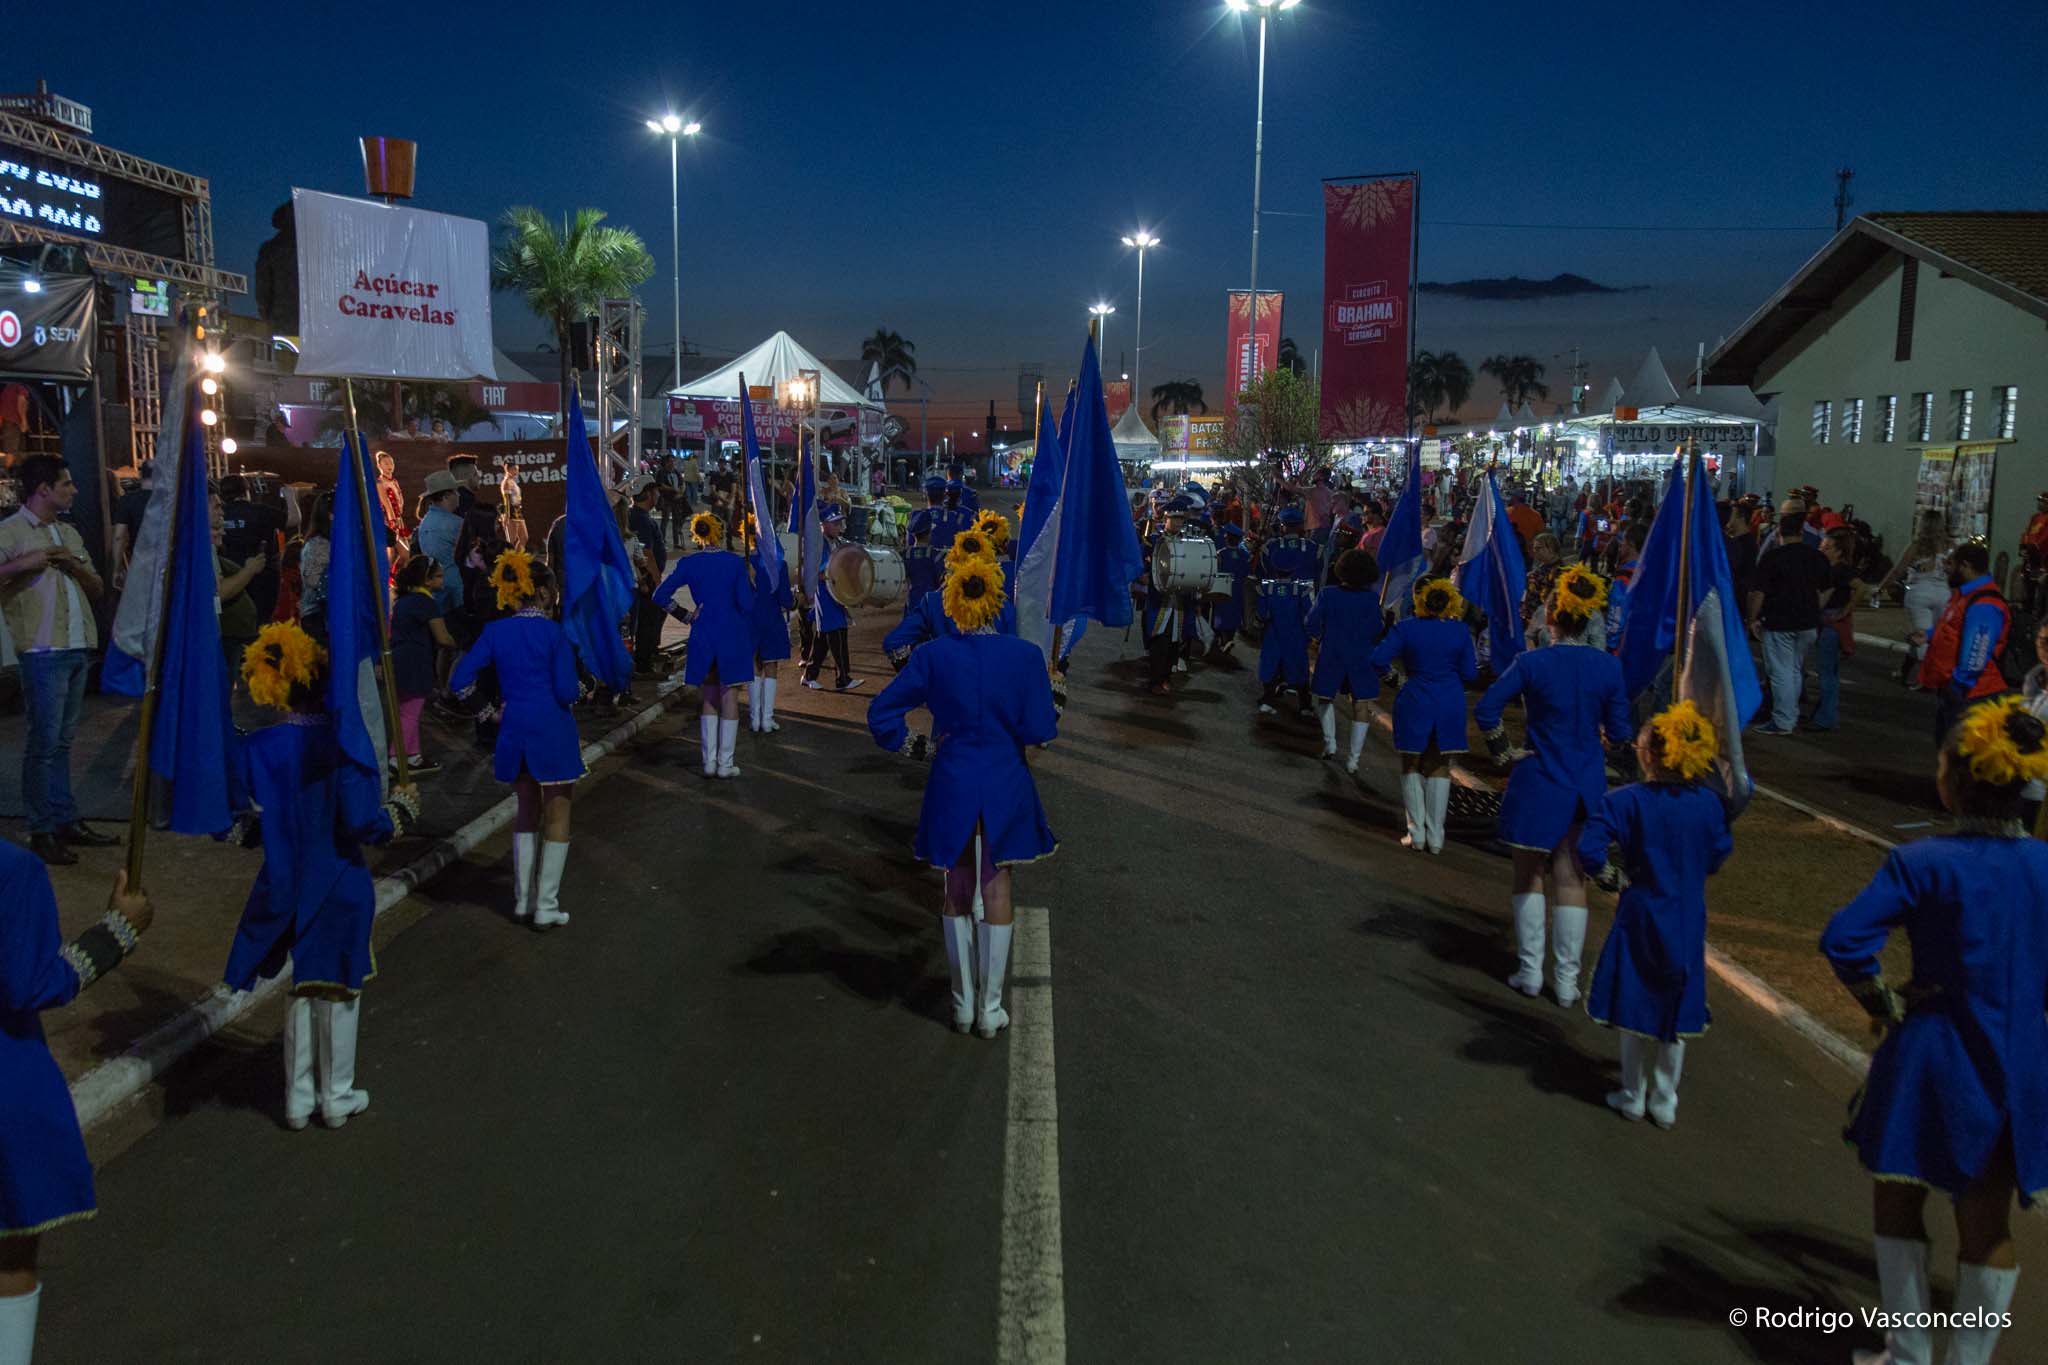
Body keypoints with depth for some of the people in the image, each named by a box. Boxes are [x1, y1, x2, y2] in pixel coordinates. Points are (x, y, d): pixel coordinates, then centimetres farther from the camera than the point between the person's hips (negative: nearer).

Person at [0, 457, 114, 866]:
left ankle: (67, 821, 17)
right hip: (43, 651, -7)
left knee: (63, 740, 12)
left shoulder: (70, 533, 17)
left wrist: (77, 567, 0)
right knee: (43, 743, -4)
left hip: (78, 648, 7)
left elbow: (97, 590, 18)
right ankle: (42, 832, 0)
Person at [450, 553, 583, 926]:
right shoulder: (554, 633, -9)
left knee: (527, 812, 20)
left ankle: (522, 899, 24)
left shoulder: (495, 632, 2)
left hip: (513, 731, 5)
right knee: (557, 815, 6)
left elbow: (459, 682, -3)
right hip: (553, 732, -4)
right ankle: (546, 906, 6)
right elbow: (567, 692, -13)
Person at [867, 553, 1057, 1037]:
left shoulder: (933, 657, -8)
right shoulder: (1024, 656, -10)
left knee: (958, 891, 15)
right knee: (997, 889, 12)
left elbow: (882, 712, -6)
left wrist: (908, 746, 9)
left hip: (952, 785, 0)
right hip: (1006, 786, 0)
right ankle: (990, 1009, 17)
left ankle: (963, 1005, 23)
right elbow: (1040, 732, -10)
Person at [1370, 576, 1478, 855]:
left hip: (1414, 705, -2)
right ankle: (1435, 836, 11)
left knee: (1412, 767, 12)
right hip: (1449, 707, 2)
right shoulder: (1461, 631, -5)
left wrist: (1386, 673, 7)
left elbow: (1378, 659, -15)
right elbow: (1470, 674, -2)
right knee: (1439, 768, 13)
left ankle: (1417, 833, 7)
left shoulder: (1406, 628, -10)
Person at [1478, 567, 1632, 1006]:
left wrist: (1500, 748, 0)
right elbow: (1619, 731, 0)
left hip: (1539, 784, -3)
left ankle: (1530, 972, 15)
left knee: (1528, 876, 13)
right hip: (1587, 788, 3)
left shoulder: (1532, 663, -13)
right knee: (1571, 880, 9)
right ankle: (1567, 982, 13)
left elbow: (1485, 709, -14)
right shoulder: (1608, 666, -4)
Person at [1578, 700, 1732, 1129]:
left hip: (1640, 920, -3)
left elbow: (1589, 849, -24)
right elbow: (1718, 856, 5)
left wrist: (1607, 873, -5)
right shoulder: (1709, 803, -7)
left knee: (1636, 1011, 12)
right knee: (1675, 1013, 15)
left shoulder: (1627, 801, -18)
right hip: (1689, 924, 3)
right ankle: (1665, 1102, 26)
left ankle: (1633, 1097, 24)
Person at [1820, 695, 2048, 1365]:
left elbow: (1844, 938, -25)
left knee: (1898, 1203, 16)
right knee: (1988, 1225, 17)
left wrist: (1885, 1003, -10)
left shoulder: (1923, 863, -18)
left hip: (1932, 1062, -4)